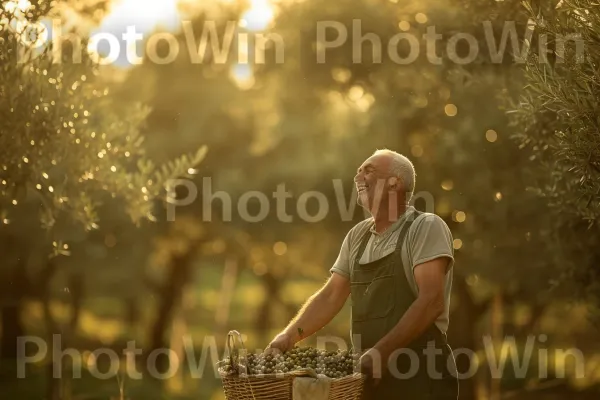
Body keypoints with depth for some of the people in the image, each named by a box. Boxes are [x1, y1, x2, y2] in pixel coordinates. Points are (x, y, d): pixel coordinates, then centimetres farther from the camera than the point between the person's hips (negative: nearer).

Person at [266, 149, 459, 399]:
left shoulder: (426, 228, -7)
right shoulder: (357, 236, 12)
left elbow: (432, 301, -17)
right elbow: (331, 296, 13)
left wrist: (382, 351, -25)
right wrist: (290, 336, -4)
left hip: (422, 373, -6)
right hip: (373, 373, 6)